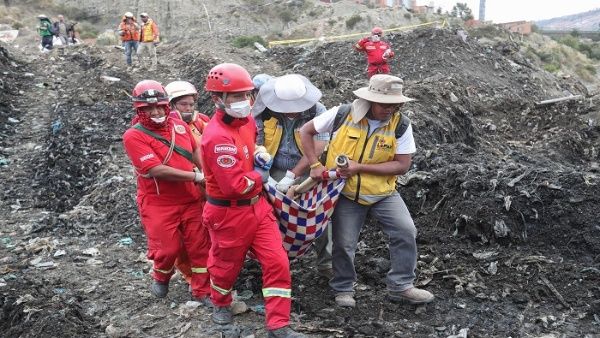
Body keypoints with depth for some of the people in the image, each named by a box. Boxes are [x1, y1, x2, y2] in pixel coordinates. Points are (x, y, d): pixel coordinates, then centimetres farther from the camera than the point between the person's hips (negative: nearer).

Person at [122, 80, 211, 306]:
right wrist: (196, 177, -20)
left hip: (190, 200, 5)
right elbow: (157, 170, -22)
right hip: (159, 205, -5)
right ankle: (161, 278, 35)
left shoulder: (180, 126, 4)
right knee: (168, 249, 1)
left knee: (200, 246, 7)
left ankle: (202, 290, 24)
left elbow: (195, 151, 20)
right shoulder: (134, 136, -14)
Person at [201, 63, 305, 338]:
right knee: (227, 264, 18)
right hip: (229, 214, -7)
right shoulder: (218, 137, -28)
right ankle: (221, 304, 49)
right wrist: (260, 176, -14)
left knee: (277, 262, 1)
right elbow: (235, 185, -30)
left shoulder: (247, 120, 0)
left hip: (257, 206, 7)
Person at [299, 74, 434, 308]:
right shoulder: (342, 115, -13)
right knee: (344, 243, 1)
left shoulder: (401, 125, -12)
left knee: (406, 232, -11)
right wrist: (315, 165, -13)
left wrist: (360, 167, -23)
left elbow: (402, 165, -15)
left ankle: (401, 286, 7)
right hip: (347, 193, -1)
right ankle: (343, 289, 25)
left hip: (383, 192, 1)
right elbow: (306, 132, -2)